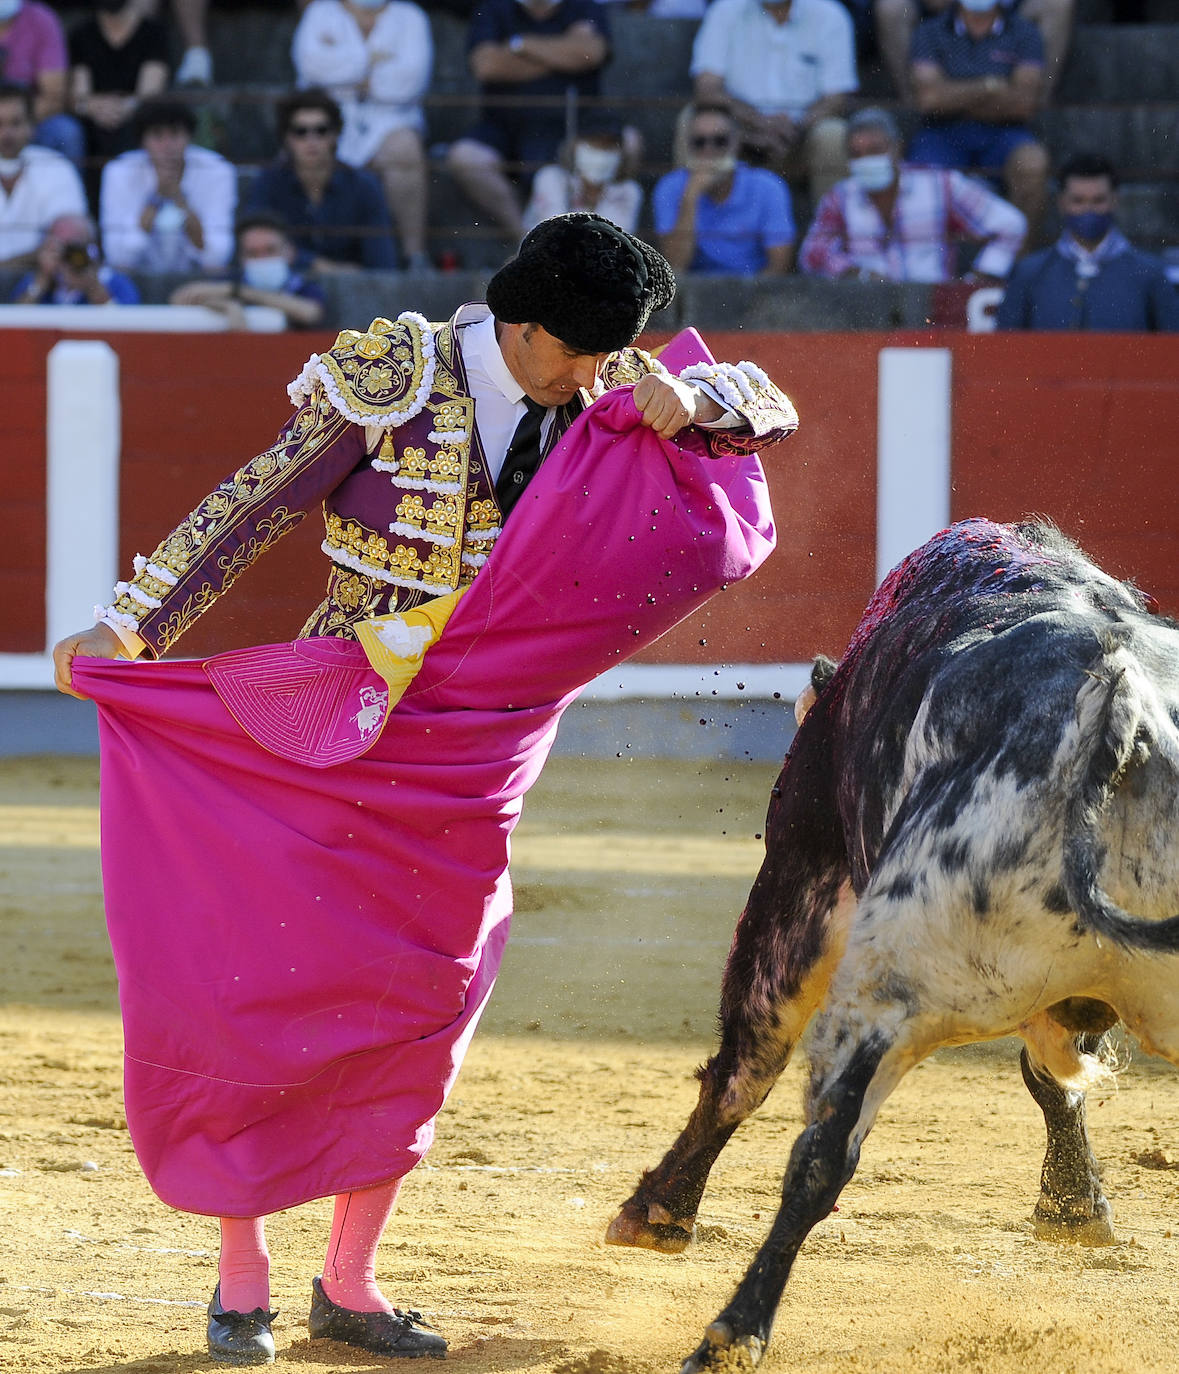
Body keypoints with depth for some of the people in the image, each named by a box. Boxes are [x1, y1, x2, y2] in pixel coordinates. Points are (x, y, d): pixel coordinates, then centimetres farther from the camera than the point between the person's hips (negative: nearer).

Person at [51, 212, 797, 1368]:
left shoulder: (596, 392, 1)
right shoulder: (394, 375, -11)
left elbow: (768, 404, 7)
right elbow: (256, 503, -6)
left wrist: (688, 401, -15)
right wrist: (135, 622, -7)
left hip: (466, 765, 4)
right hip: (326, 734, -4)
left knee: (415, 1015, 7)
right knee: (264, 981, -4)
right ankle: (241, 1275, 9)